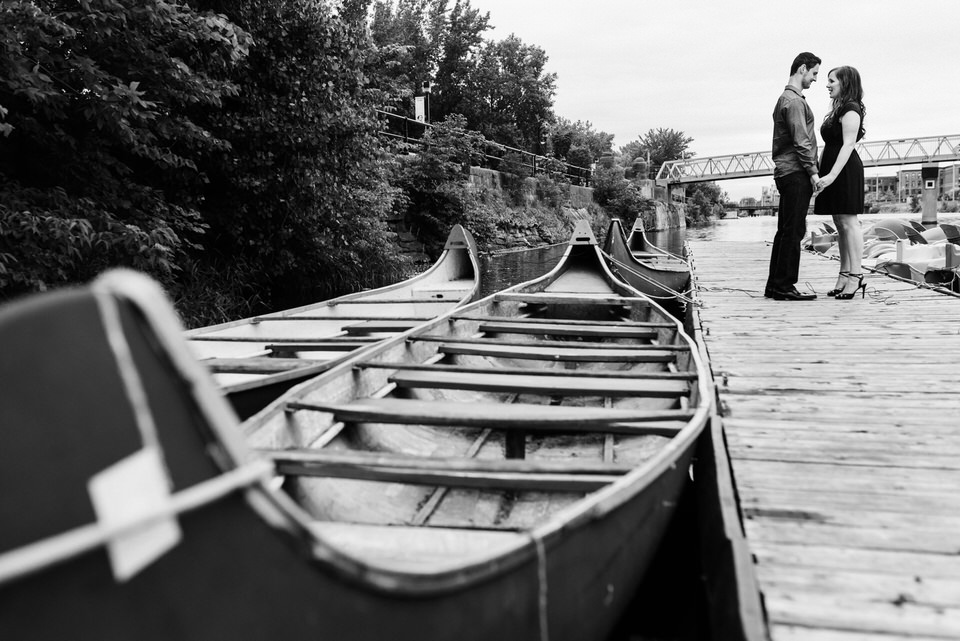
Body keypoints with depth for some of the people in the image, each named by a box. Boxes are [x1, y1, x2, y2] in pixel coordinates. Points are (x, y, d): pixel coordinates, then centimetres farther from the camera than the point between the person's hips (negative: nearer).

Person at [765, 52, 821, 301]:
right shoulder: (794, 101, -10)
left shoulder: (785, 99, 22)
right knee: (793, 231, -9)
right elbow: (801, 141, -17)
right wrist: (813, 172, -16)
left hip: (786, 172, 10)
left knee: (785, 231, 10)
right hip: (796, 172, -10)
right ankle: (784, 286, -8)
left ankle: (774, 286, 12)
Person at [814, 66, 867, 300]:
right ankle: (844, 275, 11)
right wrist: (823, 173, 15)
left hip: (845, 171, -10)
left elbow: (848, 145, -17)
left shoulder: (850, 110, -9)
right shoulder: (839, 109, 20)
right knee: (841, 224, 8)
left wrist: (832, 175, -25)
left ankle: (856, 276, -9)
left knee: (848, 221, -10)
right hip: (834, 172, 10)